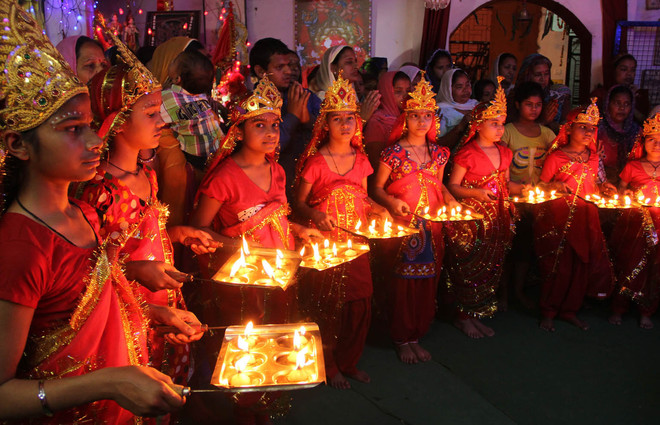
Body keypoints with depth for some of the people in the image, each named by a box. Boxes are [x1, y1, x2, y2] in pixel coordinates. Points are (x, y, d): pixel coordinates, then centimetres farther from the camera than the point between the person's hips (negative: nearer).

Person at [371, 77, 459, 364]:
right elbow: (377, 188, -1)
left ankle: (416, 337, 25)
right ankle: (401, 339, 18)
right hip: (400, 227, -4)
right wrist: (392, 202, -20)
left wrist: (449, 199, 0)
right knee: (401, 283, 0)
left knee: (426, 284, 8)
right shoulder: (393, 153, -5)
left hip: (431, 228, 5)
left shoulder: (438, 153, 9)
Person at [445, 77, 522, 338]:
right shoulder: (467, 154, -11)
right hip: (471, 219, -7)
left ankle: (476, 315, 22)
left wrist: (522, 188, 1)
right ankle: (463, 317, 13)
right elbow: (453, 186, -10)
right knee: (469, 267, -2)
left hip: (497, 219, 7)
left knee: (490, 267, 10)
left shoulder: (503, 153, 10)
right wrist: (478, 193, -24)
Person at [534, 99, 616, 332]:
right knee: (559, 264, -5)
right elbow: (541, 186, -3)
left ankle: (569, 309, 22)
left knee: (583, 263, 5)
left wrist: (603, 189, 0)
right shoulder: (556, 156, -7)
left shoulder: (592, 157, 11)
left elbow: (591, 187, 20)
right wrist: (555, 186, -23)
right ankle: (548, 311, 12)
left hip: (585, 217, 6)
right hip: (558, 216, -5)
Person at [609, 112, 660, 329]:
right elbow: (620, 189, 12)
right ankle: (619, 308, 13)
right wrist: (626, 194, -8)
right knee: (628, 262, -1)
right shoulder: (632, 166, 5)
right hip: (633, 220, -1)